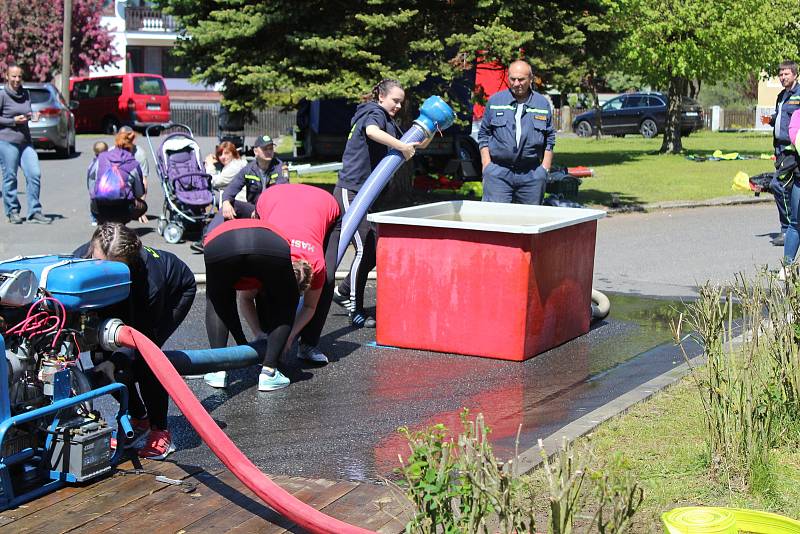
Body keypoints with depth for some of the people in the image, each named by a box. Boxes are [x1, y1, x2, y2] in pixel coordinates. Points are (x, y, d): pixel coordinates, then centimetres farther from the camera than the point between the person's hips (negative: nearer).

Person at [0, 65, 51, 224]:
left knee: (34, 174, -3)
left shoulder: (26, 94, 12)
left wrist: (32, 116, 3)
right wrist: (13, 121, -14)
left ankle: (34, 212, 4)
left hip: (25, 141, 5)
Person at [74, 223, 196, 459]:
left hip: (177, 290, -5)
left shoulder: (150, 279, -46)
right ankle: (138, 420, 13)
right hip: (125, 297, 5)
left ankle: (161, 431, -9)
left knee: (144, 355, -26)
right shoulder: (80, 258, -35)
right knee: (101, 354, -11)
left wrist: (115, 362, -50)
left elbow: (143, 335, -34)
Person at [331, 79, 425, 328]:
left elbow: (415, 144, 24)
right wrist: (403, 147, -31)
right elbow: (372, 132, -34)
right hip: (350, 190, -10)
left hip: (363, 193, 10)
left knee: (375, 249, 9)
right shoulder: (374, 113, -9)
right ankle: (356, 311, -3)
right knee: (364, 249, -11)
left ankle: (343, 292, 21)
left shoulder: (389, 123, 19)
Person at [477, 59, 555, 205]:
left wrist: (545, 168, 6)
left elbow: (550, 139, 15)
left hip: (532, 176, 1)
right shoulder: (495, 101, 8)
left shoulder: (543, 104, 10)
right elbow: (484, 134, 12)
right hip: (498, 173, -1)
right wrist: (486, 165, 2)